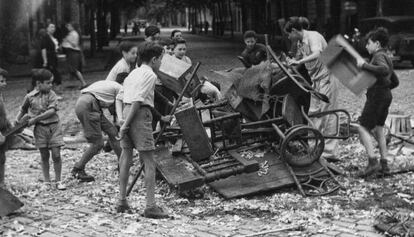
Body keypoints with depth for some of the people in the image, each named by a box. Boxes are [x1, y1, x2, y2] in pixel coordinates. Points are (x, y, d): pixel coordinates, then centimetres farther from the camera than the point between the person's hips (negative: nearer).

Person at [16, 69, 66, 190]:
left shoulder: (51, 94, -3)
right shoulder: (29, 97, 2)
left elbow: (52, 111, -15)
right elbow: (23, 110, 19)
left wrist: (35, 119, -17)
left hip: (54, 126, -1)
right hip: (40, 128, 1)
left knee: (56, 155, -5)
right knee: (44, 155, 6)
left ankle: (58, 181, 7)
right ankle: (47, 181, 16)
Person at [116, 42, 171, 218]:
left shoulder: (133, 73, 21)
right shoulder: (150, 75, -6)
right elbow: (138, 101, -16)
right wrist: (126, 124, -17)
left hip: (127, 111, 8)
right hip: (140, 116, -8)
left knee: (126, 157, 14)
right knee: (149, 162, -5)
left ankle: (122, 202, 18)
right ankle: (151, 206, -6)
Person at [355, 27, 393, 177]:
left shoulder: (379, 56, -12)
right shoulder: (386, 57, 18)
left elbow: (384, 70, -34)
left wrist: (365, 65, -28)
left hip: (377, 96, -10)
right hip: (386, 95, 10)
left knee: (363, 128, -10)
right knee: (378, 129, 16)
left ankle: (372, 162, -18)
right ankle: (383, 163, 17)